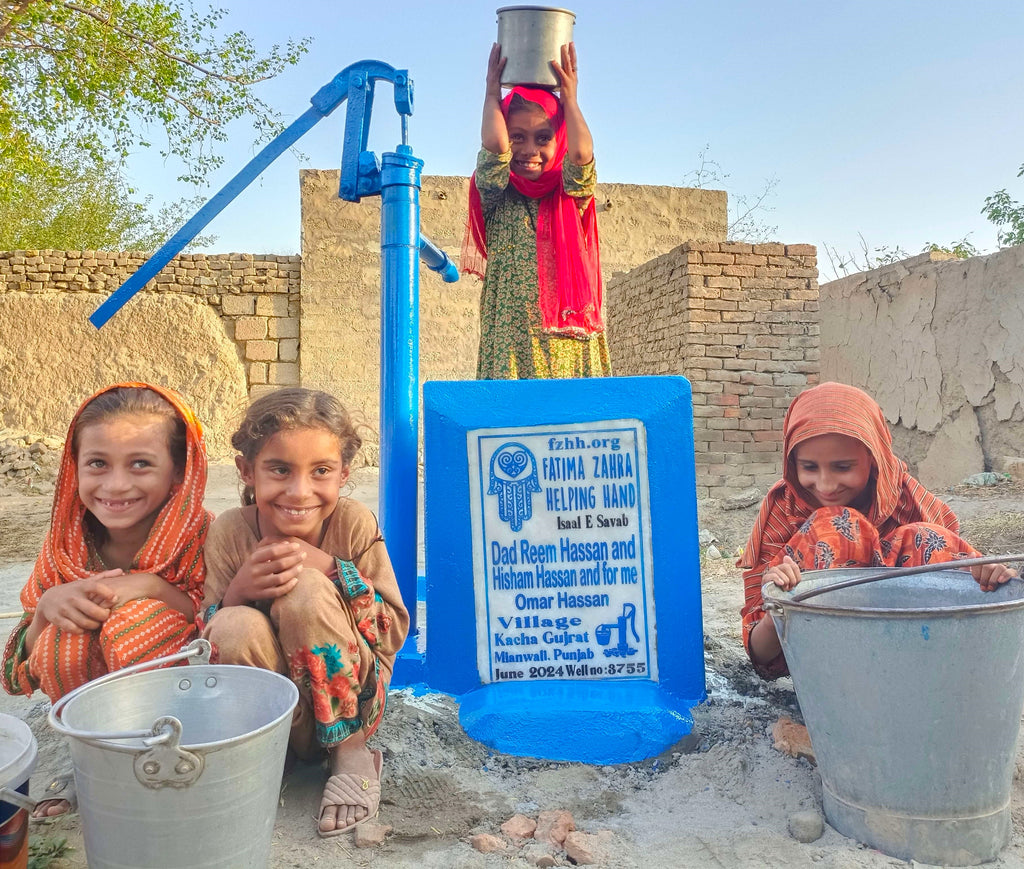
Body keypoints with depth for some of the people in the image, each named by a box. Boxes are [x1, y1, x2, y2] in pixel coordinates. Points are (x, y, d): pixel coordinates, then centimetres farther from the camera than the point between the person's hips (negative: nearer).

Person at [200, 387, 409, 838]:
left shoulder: (354, 524, -14)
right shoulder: (229, 533, -10)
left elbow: (394, 632, -12)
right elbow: (211, 649, -5)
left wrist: (329, 569, -25)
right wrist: (239, 591, -26)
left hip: (349, 704, 0)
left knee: (305, 590, -27)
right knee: (236, 628, -30)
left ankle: (352, 752, -8)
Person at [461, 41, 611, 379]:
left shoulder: (571, 196, 14)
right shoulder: (497, 199, 10)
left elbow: (581, 153, -5)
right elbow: (494, 146, -7)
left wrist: (569, 97, 7)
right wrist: (493, 93, 8)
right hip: (511, 336, -1)